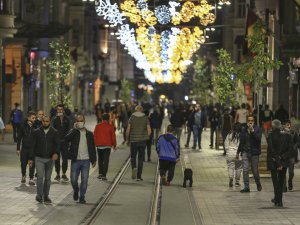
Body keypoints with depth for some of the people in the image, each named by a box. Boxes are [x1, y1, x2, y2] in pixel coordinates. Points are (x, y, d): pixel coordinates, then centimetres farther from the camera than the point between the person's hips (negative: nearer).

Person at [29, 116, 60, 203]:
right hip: (39, 158, -1)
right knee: (40, 177, -13)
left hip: (50, 159, 1)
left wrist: (56, 153, -21)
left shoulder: (54, 132, 3)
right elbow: (33, 146, 6)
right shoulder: (36, 132, 3)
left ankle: (46, 196, 16)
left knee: (48, 178, 7)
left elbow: (58, 144, -1)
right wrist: (31, 158, 3)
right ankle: (39, 195, -4)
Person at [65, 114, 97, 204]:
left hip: (86, 160, 1)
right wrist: (75, 129, -17)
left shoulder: (89, 134, 8)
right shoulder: (73, 132, 3)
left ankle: (82, 197, 11)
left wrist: (94, 160, 6)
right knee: (73, 180, 1)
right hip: (75, 160, -1)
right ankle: (76, 191, 30)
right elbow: (66, 139, -19)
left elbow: (92, 147, 11)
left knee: (84, 180, 0)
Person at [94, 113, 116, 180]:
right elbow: (113, 136, -2)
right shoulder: (110, 127, -4)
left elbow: (94, 136, 4)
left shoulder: (97, 126, 2)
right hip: (107, 146, -2)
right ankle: (104, 175, -6)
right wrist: (114, 145, 10)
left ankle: (100, 173, 13)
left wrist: (95, 144, 13)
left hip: (99, 145, 2)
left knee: (100, 160, 18)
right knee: (106, 160, -1)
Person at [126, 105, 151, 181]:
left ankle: (134, 168, -16)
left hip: (133, 141, -1)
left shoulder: (132, 118, -3)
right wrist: (145, 138, 11)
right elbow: (149, 131, -5)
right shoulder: (145, 118, 0)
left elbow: (128, 130, -6)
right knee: (140, 158, 8)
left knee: (133, 157, 13)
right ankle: (139, 176, 5)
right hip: (142, 141, 1)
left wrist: (127, 139, 8)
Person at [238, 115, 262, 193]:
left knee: (255, 171, 3)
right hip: (245, 152, 3)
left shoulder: (257, 129, -3)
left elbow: (258, 139, -18)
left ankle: (258, 184, 29)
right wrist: (238, 152, 18)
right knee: (245, 170, -4)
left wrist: (252, 131, -24)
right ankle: (246, 187, 0)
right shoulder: (244, 129, 7)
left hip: (254, 152, -3)